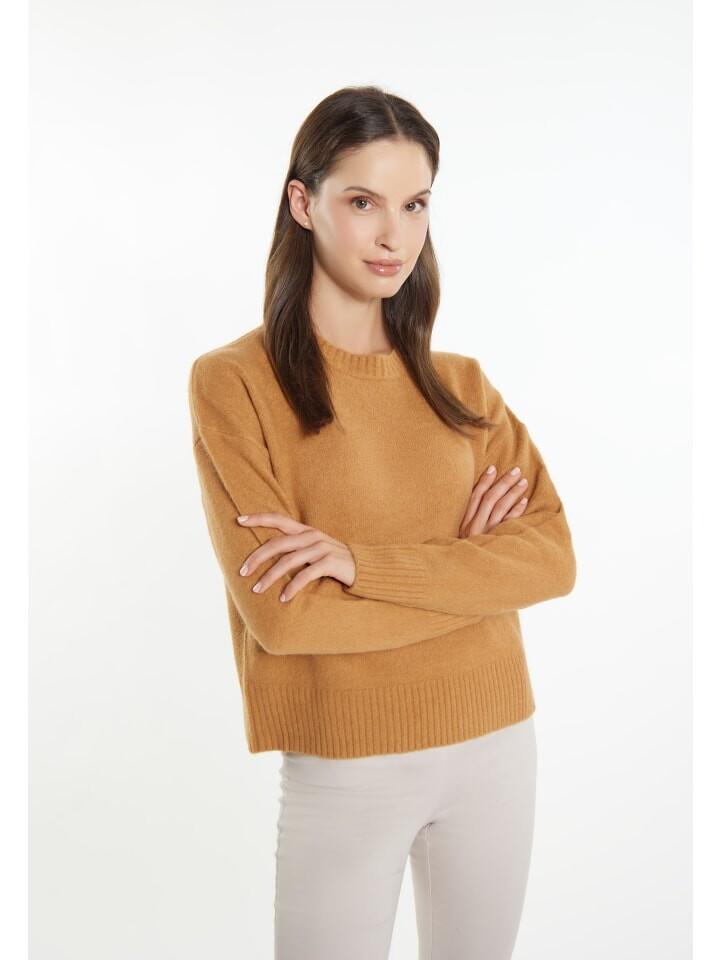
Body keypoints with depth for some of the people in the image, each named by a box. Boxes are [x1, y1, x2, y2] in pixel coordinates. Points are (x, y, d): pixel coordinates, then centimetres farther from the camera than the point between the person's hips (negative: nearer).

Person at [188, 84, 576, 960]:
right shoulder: (234, 379, -9)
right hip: (345, 767, -4)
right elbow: (280, 612, -17)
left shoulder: (460, 383, 5)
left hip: (496, 746, 4)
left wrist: (367, 561, -19)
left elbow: (553, 558, -7)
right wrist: (466, 567, -9)